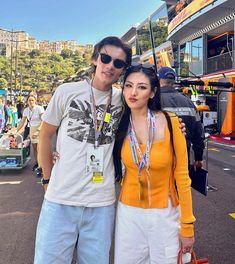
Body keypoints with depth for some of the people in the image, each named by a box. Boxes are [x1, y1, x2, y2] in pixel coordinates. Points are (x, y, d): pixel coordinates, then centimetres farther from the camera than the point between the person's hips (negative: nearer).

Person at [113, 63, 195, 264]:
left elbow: (182, 176, -9)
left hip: (164, 214, -2)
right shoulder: (119, 125, -4)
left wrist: (187, 225, -6)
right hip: (129, 212, 3)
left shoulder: (170, 123, -14)